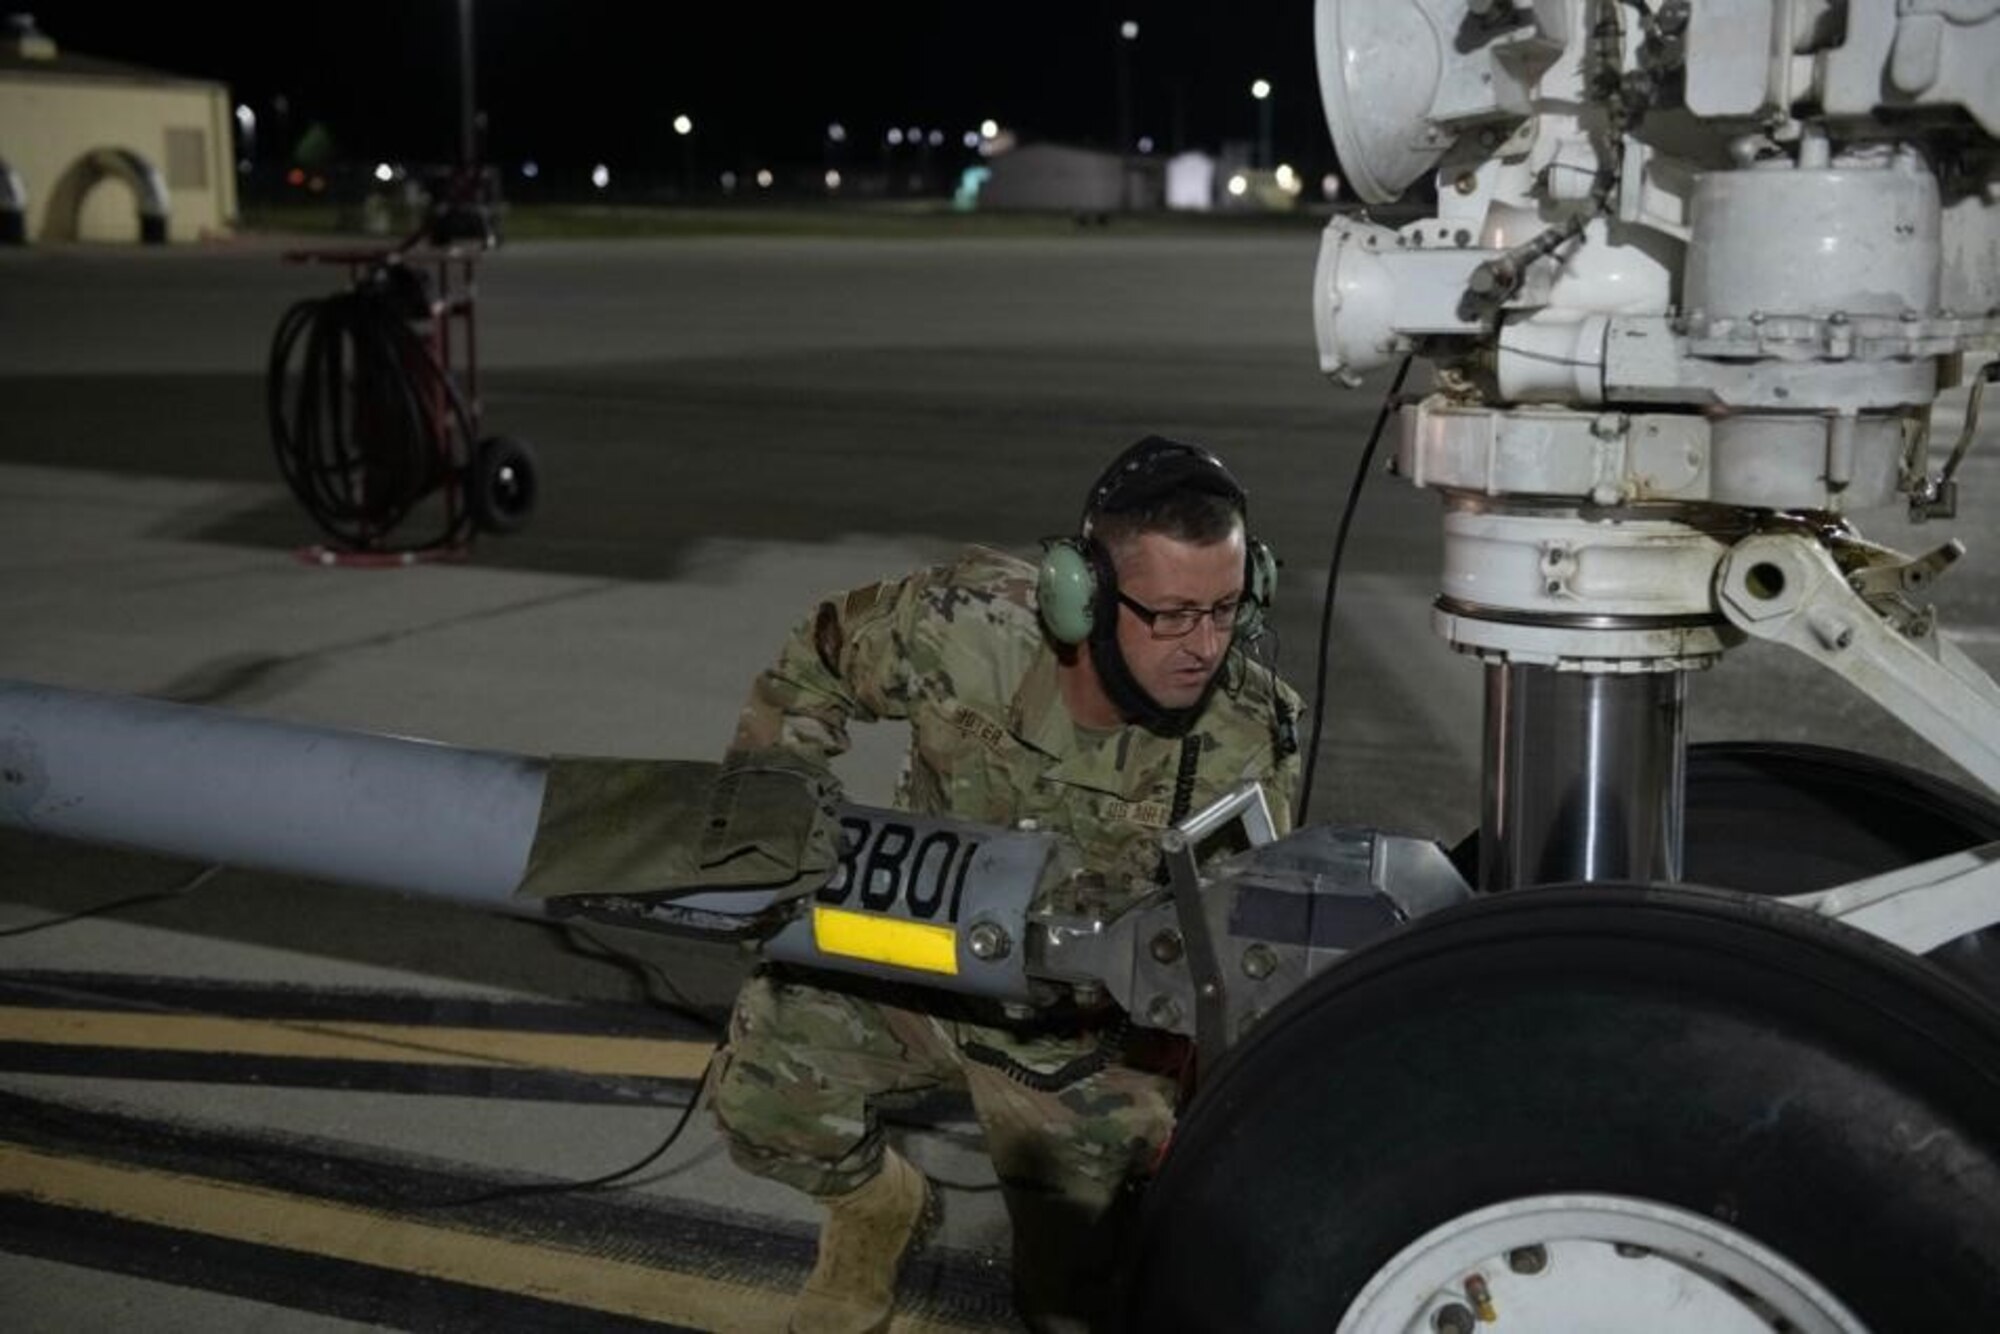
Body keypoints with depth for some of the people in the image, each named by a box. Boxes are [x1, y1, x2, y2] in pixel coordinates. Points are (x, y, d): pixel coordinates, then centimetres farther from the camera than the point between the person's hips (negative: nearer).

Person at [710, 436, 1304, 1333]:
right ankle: (876, 1205, 12)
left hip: (1083, 1031, -1)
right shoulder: (968, 626, -27)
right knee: (765, 1076, -22)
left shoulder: (1253, 739, -24)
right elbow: (821, 663, -4)